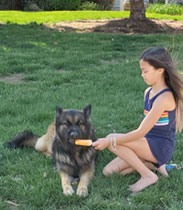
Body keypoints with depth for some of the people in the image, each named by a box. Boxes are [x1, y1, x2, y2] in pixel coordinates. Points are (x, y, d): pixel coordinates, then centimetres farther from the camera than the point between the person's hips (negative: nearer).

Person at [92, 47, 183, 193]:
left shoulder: (164, 98, -23)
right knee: (109, 171, 1)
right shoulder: (148, 92, 6)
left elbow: (141, 132, -25)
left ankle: (148, 176, -11)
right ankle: (152, 163, 8)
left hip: (161, 147, -9)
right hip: (150, 143, 9)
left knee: (112, 140, -23)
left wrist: (109, 141, -24)